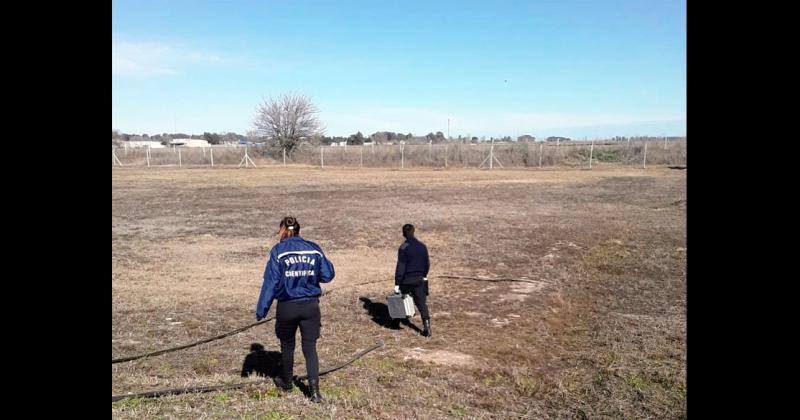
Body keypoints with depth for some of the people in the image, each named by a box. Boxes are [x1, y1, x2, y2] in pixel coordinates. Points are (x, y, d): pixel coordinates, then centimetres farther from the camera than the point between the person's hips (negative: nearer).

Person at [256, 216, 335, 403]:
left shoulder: (278, 251, -7)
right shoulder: (314, 249, 0)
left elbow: (271, 282, -9)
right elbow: (327, 275, 2)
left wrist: (261, 310, -5)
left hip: (287, 307, -1)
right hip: (311, 306, 1)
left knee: (287, 346, 19)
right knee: (310, 347, 7)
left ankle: (286, 382, 38)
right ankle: (314, 389, -5)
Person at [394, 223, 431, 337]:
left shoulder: (403, 248, -14)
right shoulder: (422, 246, 2)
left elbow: (400, 267, -16)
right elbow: (427, 263, 10)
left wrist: (397, 283, -12)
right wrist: (424, 275, 27)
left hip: (406, 279, -3)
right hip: (419, 279, 3)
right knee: (422, 303, 3)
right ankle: (426, 327, -8)